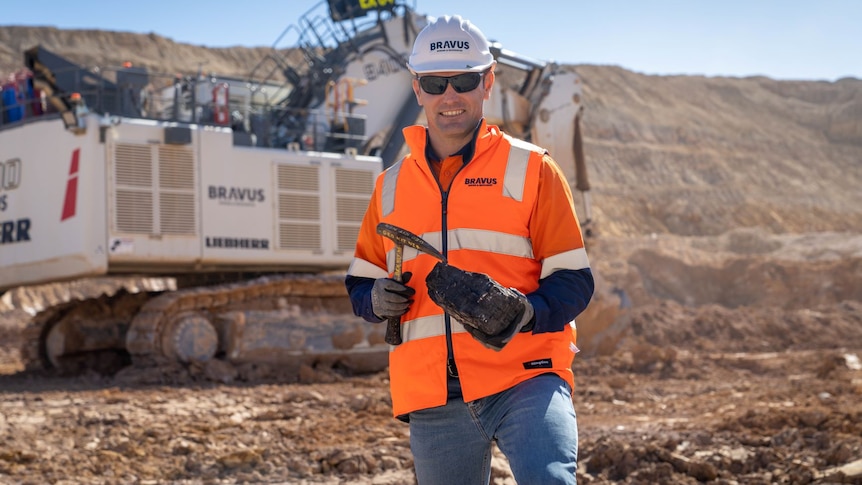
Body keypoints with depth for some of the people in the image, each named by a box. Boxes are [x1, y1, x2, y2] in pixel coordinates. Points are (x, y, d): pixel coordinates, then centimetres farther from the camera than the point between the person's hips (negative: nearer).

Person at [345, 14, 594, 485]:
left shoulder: (531, 169, 3)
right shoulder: (391, 185, 15)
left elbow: (574, 280, 1)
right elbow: (361, 280, 21)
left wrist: (522, 312, -19)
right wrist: (377, 300, -2)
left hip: (524, 379, -4)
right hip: (433, 397, 4)